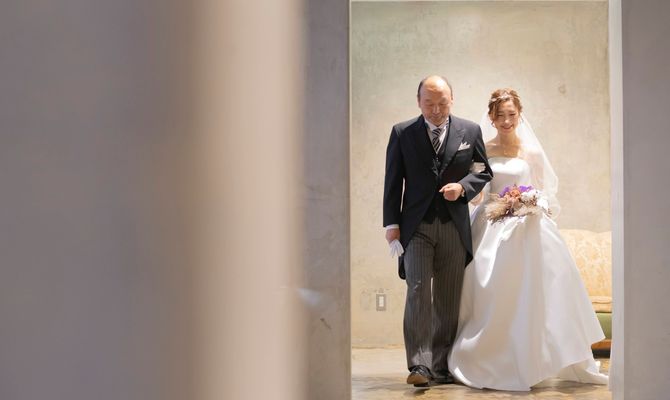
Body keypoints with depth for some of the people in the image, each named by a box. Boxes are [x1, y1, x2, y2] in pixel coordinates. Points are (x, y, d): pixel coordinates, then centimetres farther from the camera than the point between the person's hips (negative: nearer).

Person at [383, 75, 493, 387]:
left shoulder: (470, 131, 6)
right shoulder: (402, 133, 4)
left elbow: (484, 171, 12)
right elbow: (392, 181, 4)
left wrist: (463, 186, -9)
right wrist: (392, 223, -3)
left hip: (454, 227, 2)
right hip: (416, 226, -1)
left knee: (448, 299, 5)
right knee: (418, 291, -12)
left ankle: (442, 366, 13)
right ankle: (420, 365, -12)